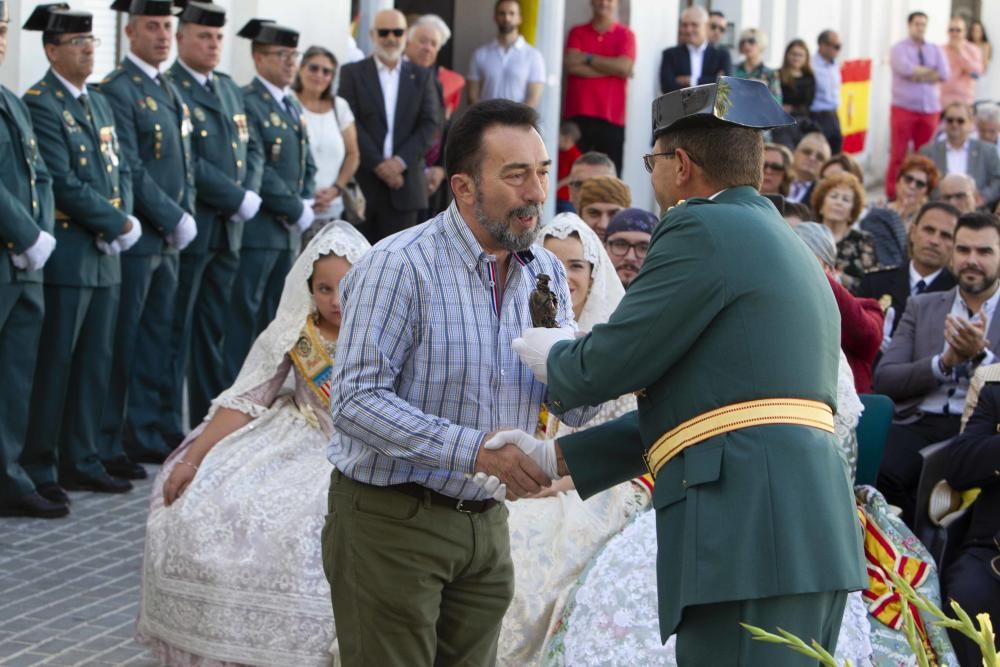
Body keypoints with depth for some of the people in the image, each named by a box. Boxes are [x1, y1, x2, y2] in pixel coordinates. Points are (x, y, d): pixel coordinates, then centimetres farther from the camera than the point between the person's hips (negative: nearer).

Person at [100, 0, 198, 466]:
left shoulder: (170, 90, 16)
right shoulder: (117, 91, -11)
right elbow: (130, 170, -17)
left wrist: (186, 216, 5)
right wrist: (173, 219, -14)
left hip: (169, 239, 8)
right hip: (136, 238, -8)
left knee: (158, 338, 11)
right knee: (122, 340, -3)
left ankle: (146, 432, 17)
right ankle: (106, 442, 4)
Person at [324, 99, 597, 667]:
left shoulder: (546, 273, 5)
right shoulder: (400, 266, -16)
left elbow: (574, 409, 6)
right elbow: (356, 401, -22)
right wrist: (474, 449, -30)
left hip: (484, 522, 6)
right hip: (392, 516, -6)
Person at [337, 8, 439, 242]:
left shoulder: (421, 77, 12)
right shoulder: (352, 73, 5)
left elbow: (430, 124, 3)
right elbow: (350, 124, -4)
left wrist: (401, 161, -10)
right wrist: (378, 163, -13)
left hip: (404, 183, 1)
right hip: (363, 179, -1)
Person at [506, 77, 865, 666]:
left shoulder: (704, 229, -5)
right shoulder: (789, 248, 25)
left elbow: (610, 366, -6)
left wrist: (550, 357, 17)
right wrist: (554, 457, 27)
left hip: (748, 546, -9)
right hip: (818, 543, 9)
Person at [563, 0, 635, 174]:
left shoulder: (626, 35, 8)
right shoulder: (577, 32, 11)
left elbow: (624, 66, -8)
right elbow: (571, 65, -4)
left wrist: (588, 59, -2)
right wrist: (611, 69, -6)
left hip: (611, 116, -1)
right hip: (578, 114, 1)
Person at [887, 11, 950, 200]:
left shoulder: (935, 50, 12)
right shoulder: (899, 48, 1)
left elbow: (944, 74, -4)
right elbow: (905, 69, -19)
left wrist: (917, 75, -10)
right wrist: (929, 71, -6)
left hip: (930, 108, 3)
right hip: (904, 107, -3)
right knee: (898, 154, -4)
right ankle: (892, 195, 0)